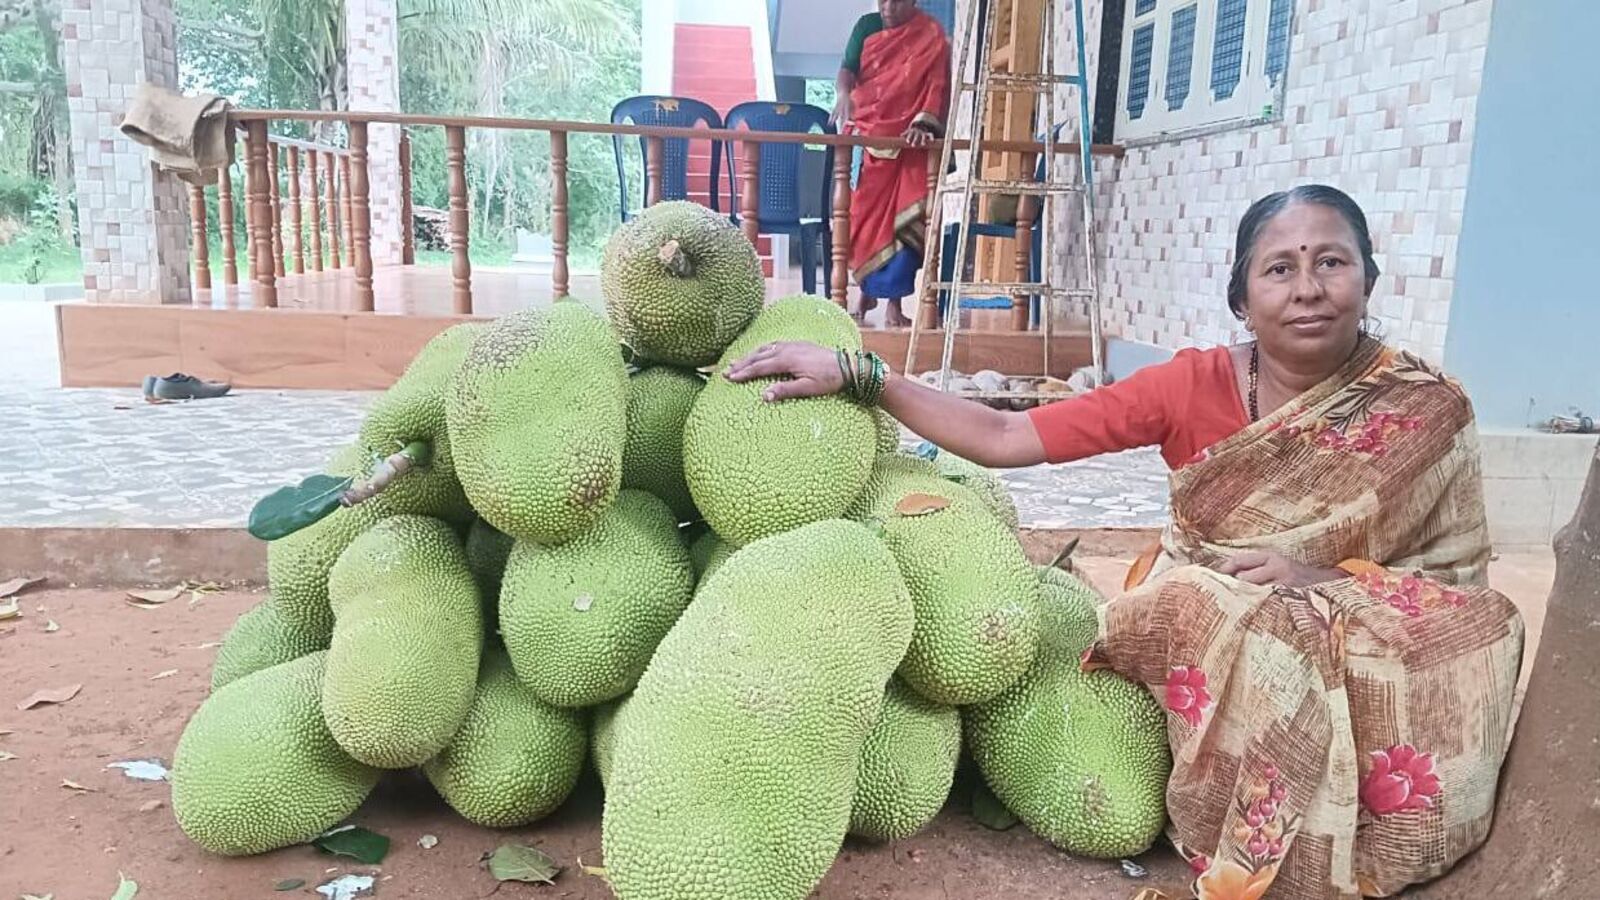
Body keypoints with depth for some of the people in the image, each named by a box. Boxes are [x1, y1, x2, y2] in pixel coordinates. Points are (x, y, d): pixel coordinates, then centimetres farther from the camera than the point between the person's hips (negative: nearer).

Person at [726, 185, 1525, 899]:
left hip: (1355, 639, 2)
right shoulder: (1194, 385, -10)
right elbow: (1003, 438, -14)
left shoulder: (1427, 408, -8)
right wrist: (856, 376, -23)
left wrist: (1324, 578, -22)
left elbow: (1458, 579, -2)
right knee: (1252, 631, -33)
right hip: (1198, 623, -1)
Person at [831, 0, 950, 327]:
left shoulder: (932, 35, -1)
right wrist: (844, 94, -27)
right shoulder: (866, 26, 7)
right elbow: (847, 68, -3)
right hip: (865, 138, 2)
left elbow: (938, 84, -10)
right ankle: (866, 289, 14)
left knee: (904, 221, -6)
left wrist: (924, 124, -27)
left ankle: (895, 301, -1)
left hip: (909, 143, -2)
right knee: (862, 216, -1)